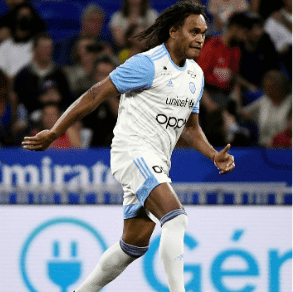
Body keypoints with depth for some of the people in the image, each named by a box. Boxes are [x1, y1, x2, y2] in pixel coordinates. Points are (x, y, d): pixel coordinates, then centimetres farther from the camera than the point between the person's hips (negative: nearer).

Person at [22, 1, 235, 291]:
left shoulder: (196, 74, 14)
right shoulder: (148, 64, -12)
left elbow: (190, 128, 24)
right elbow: (96, 94, -10)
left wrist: (215, 155, 5)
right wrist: (53, 133, -11)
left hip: (156, 163, 9)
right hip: (132, 150, -9)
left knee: (135, 243, 11)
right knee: (176, 217, -26)